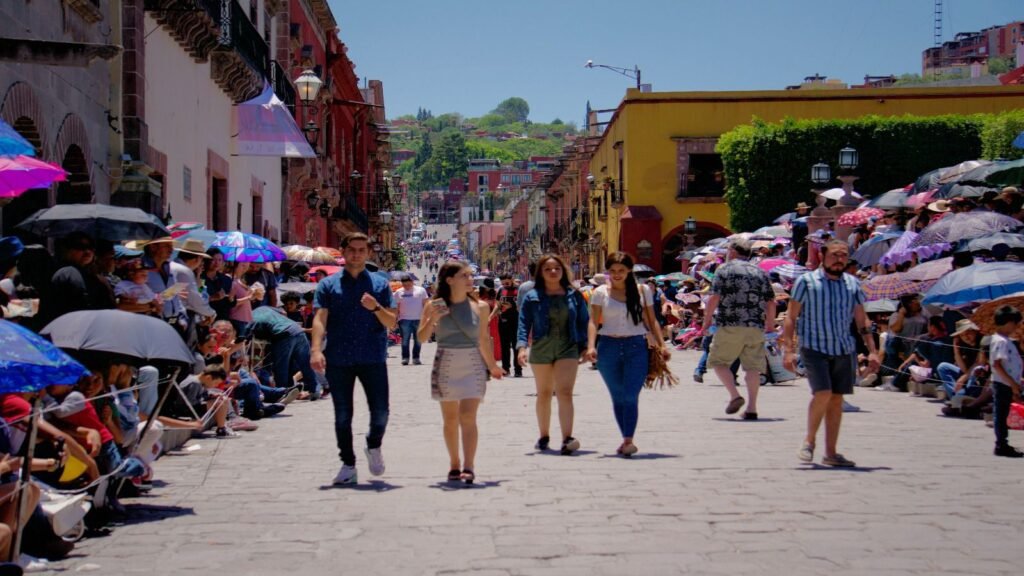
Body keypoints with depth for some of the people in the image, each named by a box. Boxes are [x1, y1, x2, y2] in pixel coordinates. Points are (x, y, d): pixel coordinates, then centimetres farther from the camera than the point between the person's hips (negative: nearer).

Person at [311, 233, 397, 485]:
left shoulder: (380, 284, 9)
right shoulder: (328, 285, 7)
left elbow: (391, 322, 5)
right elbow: (320, 319, -3)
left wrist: (376, 308, -15)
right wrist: (316, 350, -18)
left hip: (373, 358, 0)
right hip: (338, 360, 0)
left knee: (380, 412, -4)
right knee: (343, 415, 4)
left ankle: (374, 446, 26)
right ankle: (348, 465, 16)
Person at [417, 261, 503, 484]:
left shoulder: (480, 307, 2)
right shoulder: (434, 306, 0)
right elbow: (421, 338, 1)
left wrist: (492, 365, 20)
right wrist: (433, 319, -16)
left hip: (472, 365, -1)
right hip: (445, 365, 1)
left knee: (468, 416, -14)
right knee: (450, 419, 8)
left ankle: (468, 466, -20)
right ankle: (454, 464, 21)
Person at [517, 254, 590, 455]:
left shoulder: (574, 296, 5)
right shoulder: (532, 297, 1)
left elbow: (584, 322, 8)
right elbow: (524, 323, -2)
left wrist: (584, 347, 1)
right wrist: (522, 346, -16)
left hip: (567, 349, -1)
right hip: (541, 349, 1)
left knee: (565, 393, -14)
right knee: (544, 394, 14)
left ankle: (567, 439, -23)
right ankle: (544, 436, 28)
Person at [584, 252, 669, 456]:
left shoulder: (642, 291, 8)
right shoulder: (600, 293, 5)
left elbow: (651, 321, 11)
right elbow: (593, 322, -2)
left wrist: (661, 344, 1)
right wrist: (591, 346, -16)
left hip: (637, 347, -1)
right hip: (609, 347, 1)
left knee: (630, 395, -13)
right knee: (618, 397, 6)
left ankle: (628, 440, -18)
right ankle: (627, 440, 14)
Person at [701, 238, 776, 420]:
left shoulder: (724, 269, 2)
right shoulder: (760, 272, 15)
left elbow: (715, 298, -6)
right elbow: (770, 302, 14)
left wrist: (707, 319, 5)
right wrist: (770, 324, 27)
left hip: (730, 325, -4)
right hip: (756, 327, 4)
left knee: (718, 361, 7)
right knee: (753, 366, 6)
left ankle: (734, 395, -10)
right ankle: (752, 408, 2)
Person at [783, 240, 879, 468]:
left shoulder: (853, 284, 10)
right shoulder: (806, 281, -2)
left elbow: (862, 320, 15)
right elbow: (791, 317, -2)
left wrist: (872, 350, 7)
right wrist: (789, 350, -10)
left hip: (845, 350, 4)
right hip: (815, 348, -4)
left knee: (836, 400, 6)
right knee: (822, 394, -18)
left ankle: (830, 453, 13)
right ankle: (809, 440, 2)